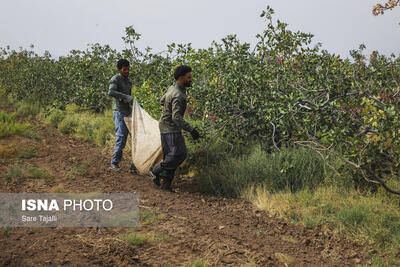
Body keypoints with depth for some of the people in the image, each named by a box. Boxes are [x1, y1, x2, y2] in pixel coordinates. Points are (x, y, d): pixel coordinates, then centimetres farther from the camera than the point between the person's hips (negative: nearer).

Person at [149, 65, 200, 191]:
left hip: (168, 128, 10)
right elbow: (176, 117, -27)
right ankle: (156, 170, 3)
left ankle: (166, 183, 12)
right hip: (170, 129, -10)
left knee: (170, 155, 9)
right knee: (178, 154, -11)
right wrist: (191, 130, -26)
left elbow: (162, 101, 25)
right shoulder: (178, 95, -22)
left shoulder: (172, 88, 8)